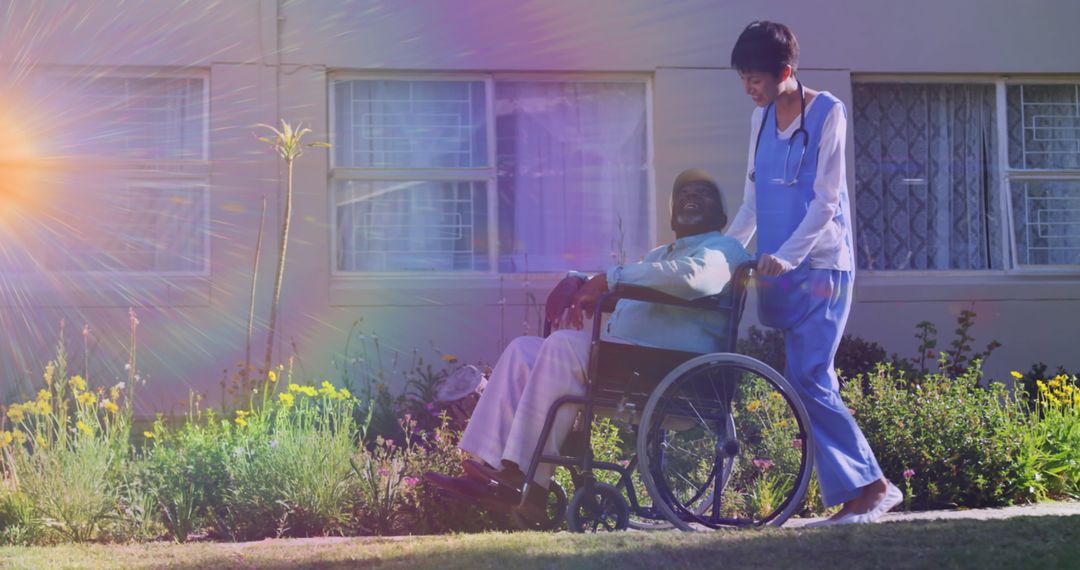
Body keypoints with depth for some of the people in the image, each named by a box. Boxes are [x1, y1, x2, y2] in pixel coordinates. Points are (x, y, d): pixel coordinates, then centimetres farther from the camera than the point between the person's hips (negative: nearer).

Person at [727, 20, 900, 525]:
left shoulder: (827, 113, -5)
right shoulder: (760, 119, 14)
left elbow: (826, 200, -11)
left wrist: (786, 255, -21)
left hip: (821, 267, -6)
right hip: (777, 271, 6)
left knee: (809, 380, -14)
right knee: (811, 382, -1)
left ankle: (870, 487, -8)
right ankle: (860, 489, 3)